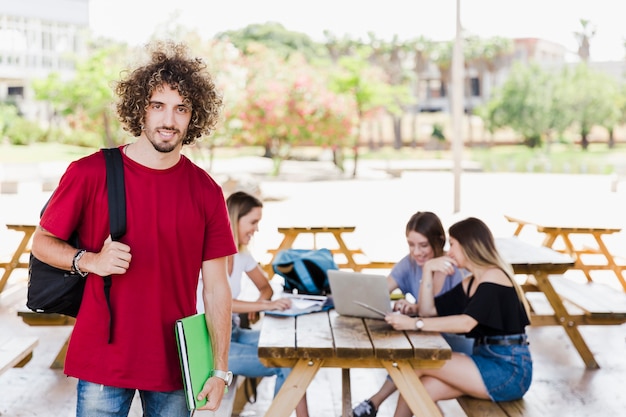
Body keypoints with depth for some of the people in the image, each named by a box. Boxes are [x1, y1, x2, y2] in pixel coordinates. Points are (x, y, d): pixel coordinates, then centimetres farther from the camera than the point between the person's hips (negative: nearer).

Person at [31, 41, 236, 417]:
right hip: (103, 359, -1)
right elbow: (42, 242, 4)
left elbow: (216, 287, 1)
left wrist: (221, 370, -2)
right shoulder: (90, 173, -5)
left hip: (175, 364, 2)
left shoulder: (206, 192, -1)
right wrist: (90, 261, -16)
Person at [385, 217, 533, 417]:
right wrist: (428, 269, 2)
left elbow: (467, 322, -25)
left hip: (509, 370, -8)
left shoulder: (493, 276, -11)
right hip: (488, 362, 8)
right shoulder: (469, 284, 16)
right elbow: (428, 310, 12)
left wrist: (414, 323, -29)